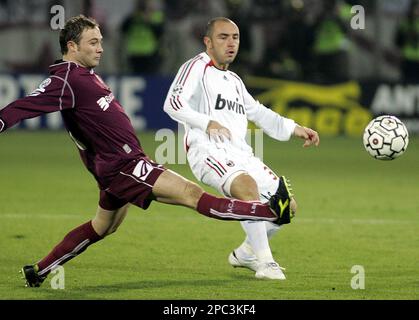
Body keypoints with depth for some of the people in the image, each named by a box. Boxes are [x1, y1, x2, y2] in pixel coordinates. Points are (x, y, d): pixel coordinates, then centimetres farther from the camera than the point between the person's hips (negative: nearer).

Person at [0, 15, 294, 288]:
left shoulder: (85, 74, 14)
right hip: (123, 166, -11)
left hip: (117, 165, 11)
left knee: (102, 228, 25)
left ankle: (39, 271, 30)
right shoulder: (65, 80, -17)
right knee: (191, 193, -15)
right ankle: (272, 211, -21)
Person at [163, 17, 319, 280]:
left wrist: (295, 129, 27)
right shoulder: (198, 67, 1)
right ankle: (264, 262, -32)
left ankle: (246, 254, 26)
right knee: (247, 185, -36)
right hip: (208, 150, -8)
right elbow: (173, 103, -13)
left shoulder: (234, 81, 27)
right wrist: (208, 123, -27)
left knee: (287, 206, 5)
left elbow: (259, 113, 37)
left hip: (240, 153, 8)